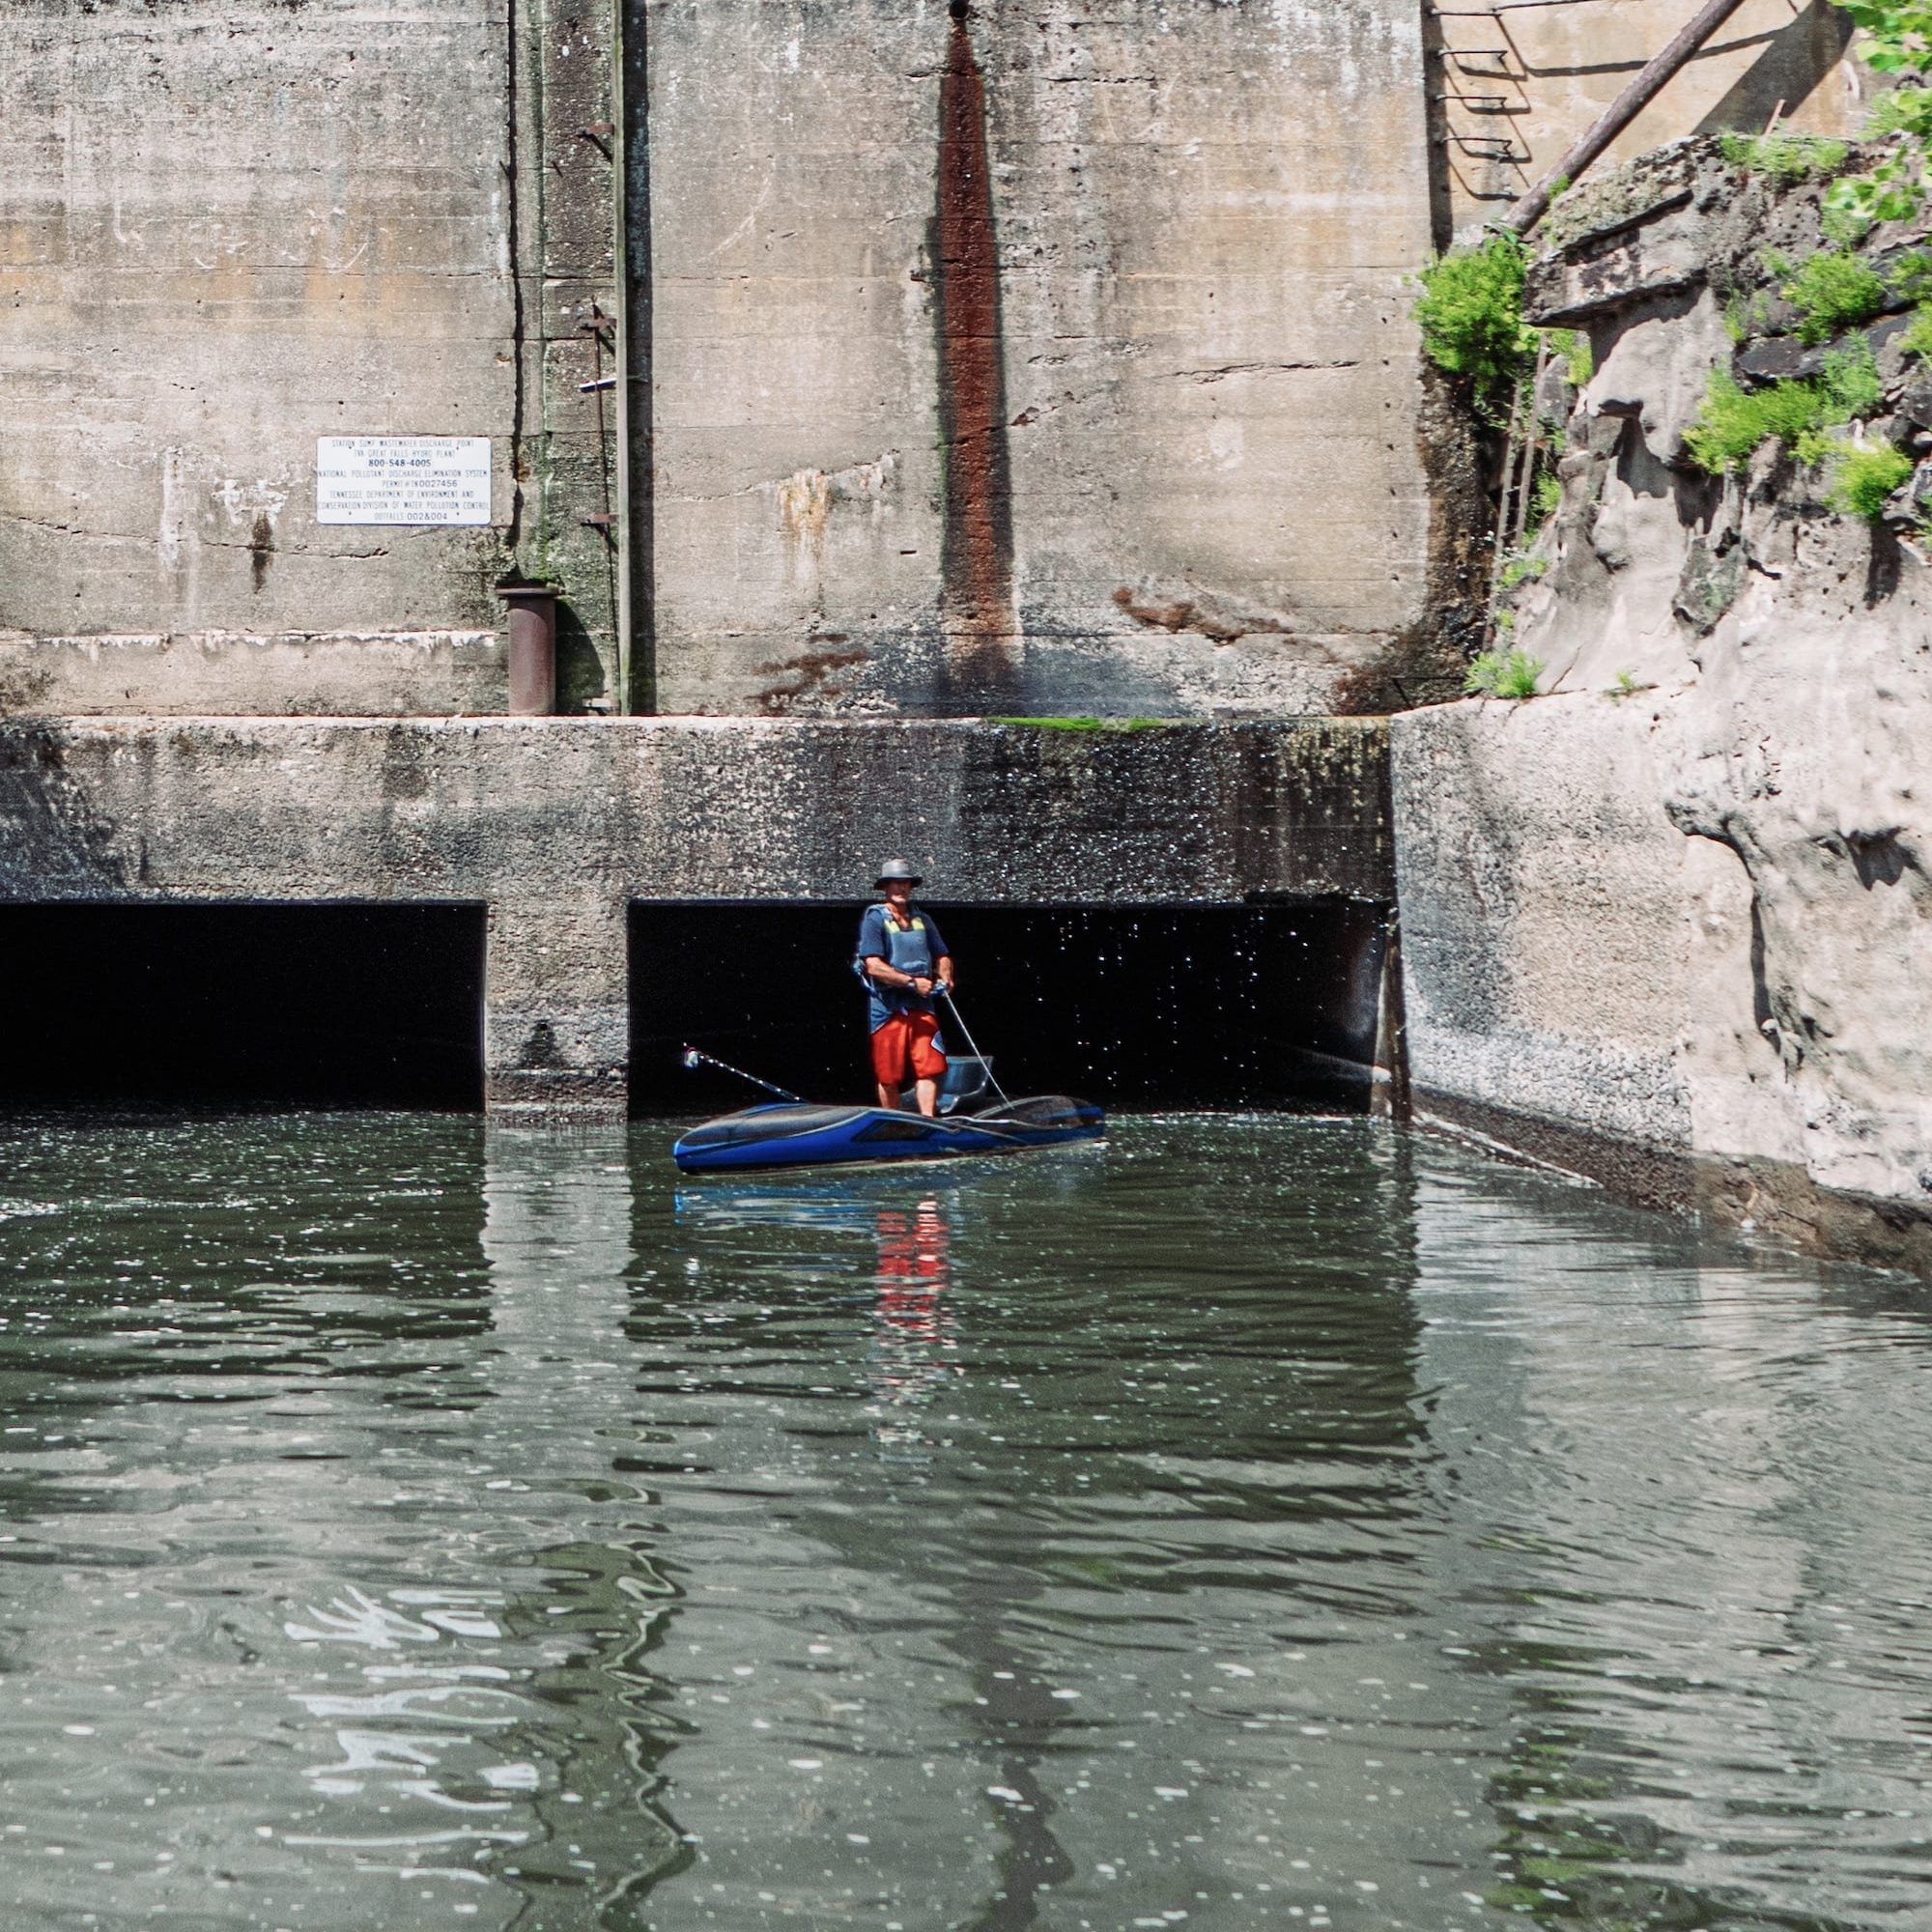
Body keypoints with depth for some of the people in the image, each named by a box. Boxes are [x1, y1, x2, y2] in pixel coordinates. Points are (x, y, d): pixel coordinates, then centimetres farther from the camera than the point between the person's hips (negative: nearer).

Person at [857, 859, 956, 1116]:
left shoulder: (922, 919, 14)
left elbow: (942, 956, 20)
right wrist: (912, 982, -20)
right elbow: (874, 966, -14)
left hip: (921, 1006, 4)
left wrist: (944, 978, -3)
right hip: (887, 1006, -4)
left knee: (929, 1066, -6)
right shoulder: (874, 919, -4)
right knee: (889, 1075, 4)